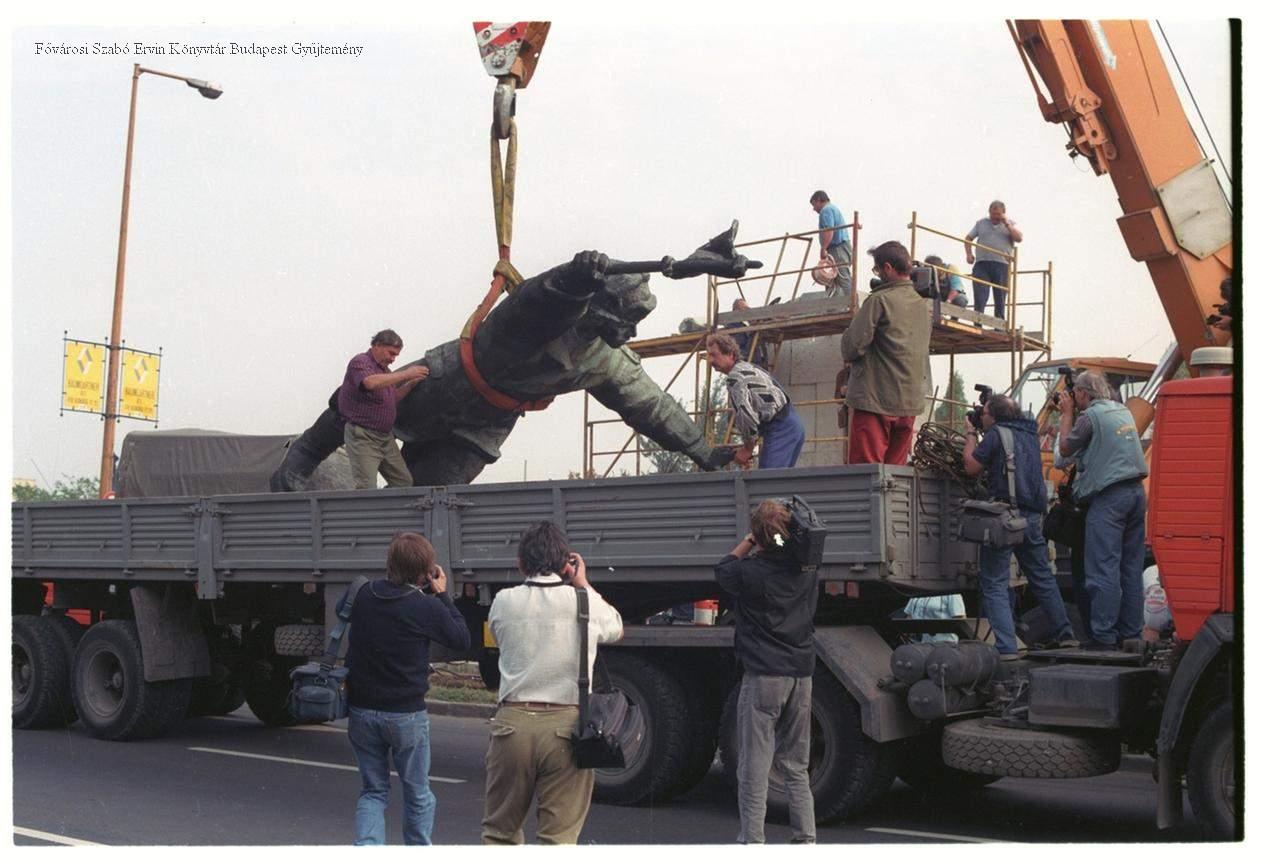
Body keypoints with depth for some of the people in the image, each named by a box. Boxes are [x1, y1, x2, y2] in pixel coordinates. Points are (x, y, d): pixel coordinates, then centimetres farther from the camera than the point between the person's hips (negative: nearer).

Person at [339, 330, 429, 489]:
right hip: (362, 436, -9)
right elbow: (371, 383, -32)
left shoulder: (384, 370, 17)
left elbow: (393, 398, 24)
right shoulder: (360, 362, -10)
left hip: (385, 437, 9)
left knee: (404, 482, 8)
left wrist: (411, 384, 8)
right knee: (367, 488, -18)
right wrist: (405, 374, -28)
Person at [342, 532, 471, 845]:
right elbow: (463, 639, -2)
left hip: (361, 710, 4)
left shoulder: (362, 594, -4)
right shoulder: (427, 607, -16)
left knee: (372, 792, 14)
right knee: (418, 795, 15)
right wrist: (442, 595, 2)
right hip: (406, 715, -4)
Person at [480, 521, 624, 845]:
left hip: (512, 723, 2)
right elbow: (615, 629, 19)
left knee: (499, 832, 16)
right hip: (566, 725, -1)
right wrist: (582, 584, 28)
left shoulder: (503, 602, 0)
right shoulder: (584, 602, -2)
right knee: (559, 836, 4)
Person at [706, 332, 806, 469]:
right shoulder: (748, 367, 22)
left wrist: (747, 449, -5)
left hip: (780, 429, -10)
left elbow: (746, 415, -18)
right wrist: (747, 446, 18)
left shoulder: (736, 375, -10)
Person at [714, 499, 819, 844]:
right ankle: (806, 839, 15)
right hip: (801, 675, 5)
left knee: (754, 769, -1)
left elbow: (723, 567, 11)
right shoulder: (807, 569, 3)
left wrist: (750, 541, 14)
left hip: (763, 677, -5)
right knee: (796, 767, 15)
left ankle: (752, 841, 0)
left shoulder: (750, 572, -12)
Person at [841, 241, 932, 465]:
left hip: (875, 400, -7)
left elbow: (852, 346, -13)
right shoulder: (925, 306, 12)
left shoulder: (879, 300, -10)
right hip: (911, 403, 7)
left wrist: (848, 355, 7)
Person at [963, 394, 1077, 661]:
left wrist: (970, 434, 9)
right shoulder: (1030, 433, 13)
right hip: (1033, 517, 7)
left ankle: (1006, 647, -10)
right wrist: (977, 435, 22)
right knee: (1043, 578, 20)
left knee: (994, 584, -2)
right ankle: (1064, 634, 26)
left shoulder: (996, 434, -9)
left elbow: (972, 467, -4)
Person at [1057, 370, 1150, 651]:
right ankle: (1131, 632, 15)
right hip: (1136, 493, 8)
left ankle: (1104, 636, -8)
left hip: (1109, 497, -8)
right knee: (1131, 567, 11)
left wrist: (1067, 414, 10)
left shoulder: (1092, 415, -8)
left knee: (1104, 569, -6)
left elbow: (1065, 448, 0)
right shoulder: (1123, 411, 17)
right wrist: (1072, 414, 22)